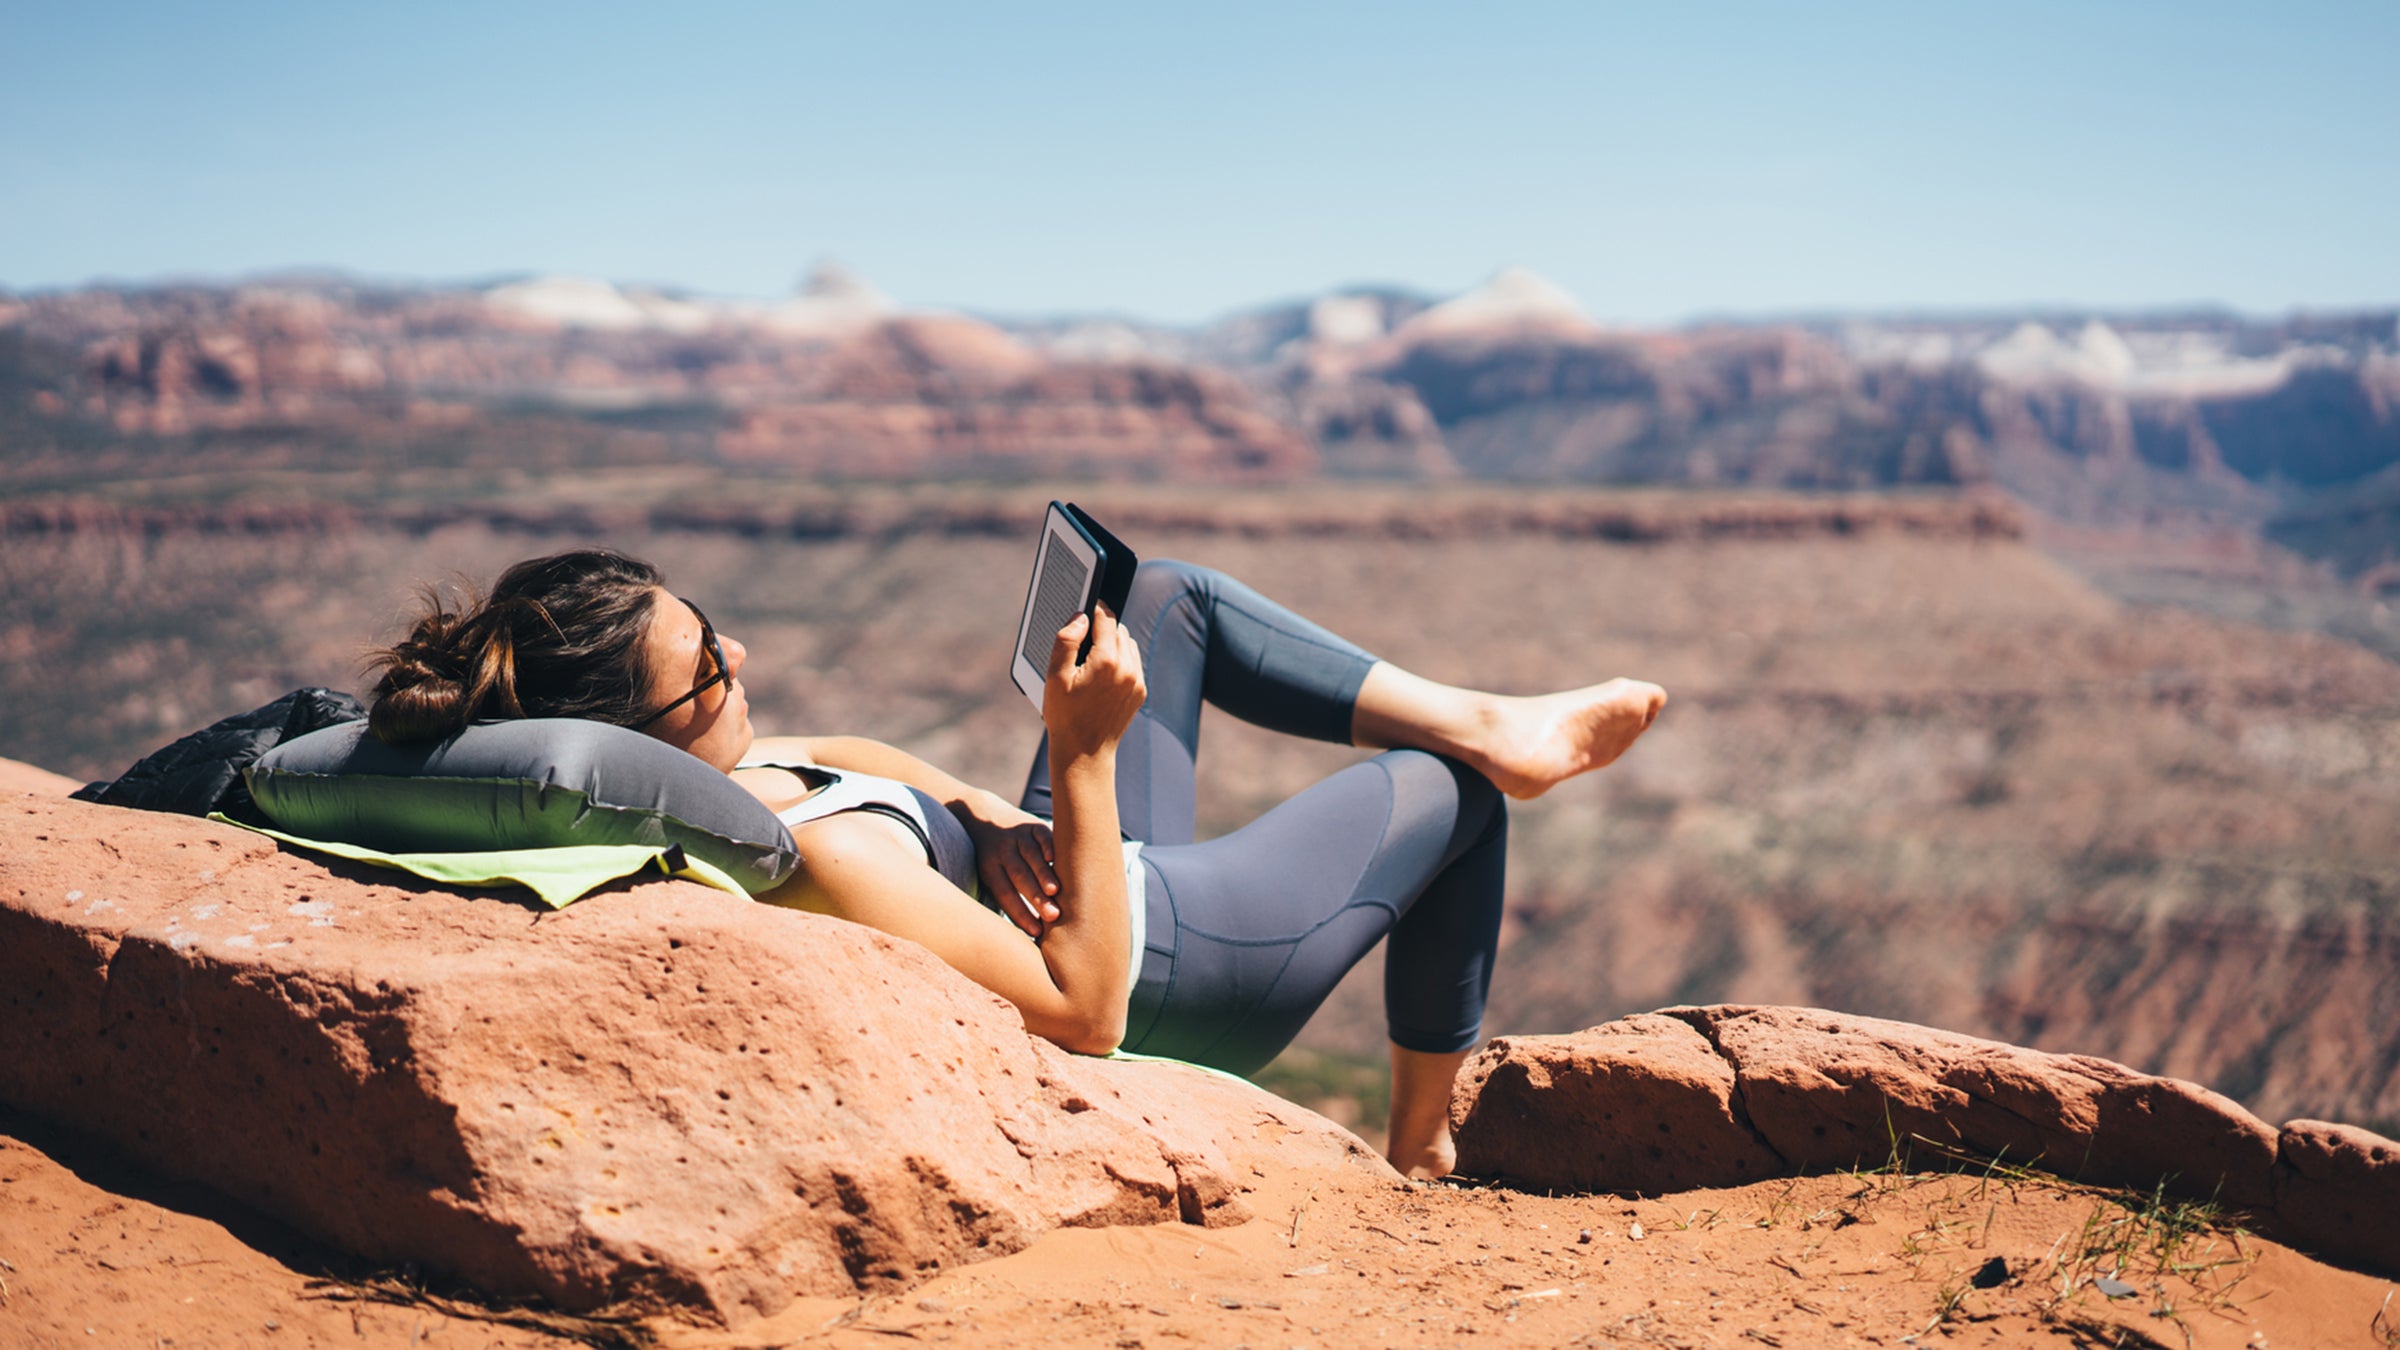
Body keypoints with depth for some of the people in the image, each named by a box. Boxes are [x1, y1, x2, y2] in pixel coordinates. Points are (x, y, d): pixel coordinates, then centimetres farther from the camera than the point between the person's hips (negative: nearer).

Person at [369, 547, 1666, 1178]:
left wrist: (981, 814, -12)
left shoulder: (696, 772, -16)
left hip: (1054, 889, 9)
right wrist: (1082, 754, -37)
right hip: (1170, 968, -9)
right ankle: (1424, 1144, 31)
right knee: (1451, 789, 11)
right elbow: (1087, 1009, -35)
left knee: (1169, 595, 20)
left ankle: (1479, 719, 25)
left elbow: (841, 754, 6)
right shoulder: (816, 857, -42)